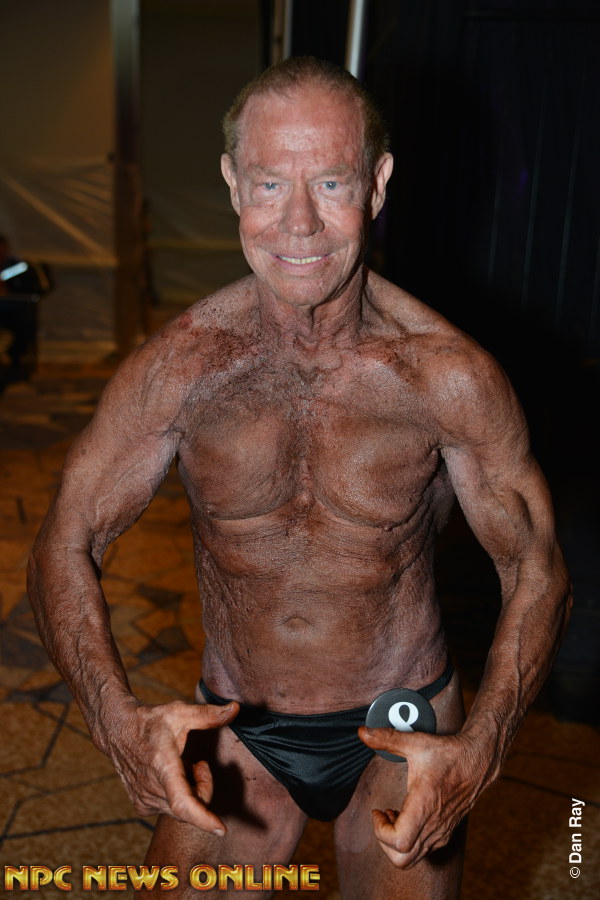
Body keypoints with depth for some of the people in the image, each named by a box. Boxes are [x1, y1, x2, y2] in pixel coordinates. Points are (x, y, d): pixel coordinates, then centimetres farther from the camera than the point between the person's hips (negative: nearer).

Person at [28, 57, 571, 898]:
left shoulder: (448, 375, -18)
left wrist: (479, 750, -24)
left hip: (402, 738, 0)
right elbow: (67, 545, -8)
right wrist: (120, 721, -24)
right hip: (234, 734, 1)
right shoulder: (177, 366, -15)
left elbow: (536, 570, -9)